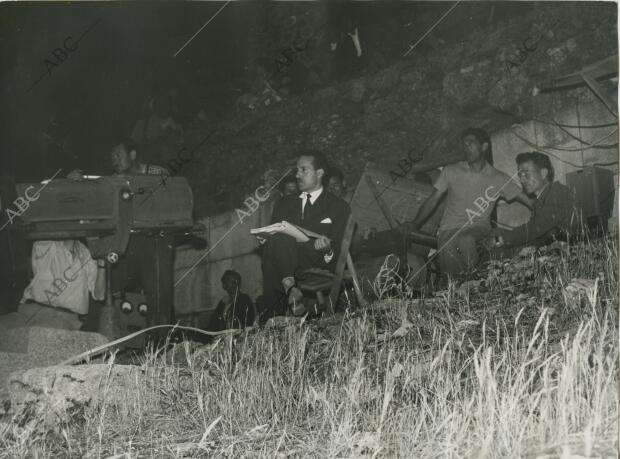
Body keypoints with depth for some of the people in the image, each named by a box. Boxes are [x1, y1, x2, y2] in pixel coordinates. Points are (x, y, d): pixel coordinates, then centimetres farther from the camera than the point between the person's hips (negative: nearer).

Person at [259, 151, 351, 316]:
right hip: (283, 270, 3)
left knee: (280, 238, -32)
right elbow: (274, 234, 18)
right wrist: (265, 238, -6)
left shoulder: (339, 207, 12)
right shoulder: (284, 203, 26)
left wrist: (328, 250, -20)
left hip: (319, 267, -3)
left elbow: (339, 251, 3)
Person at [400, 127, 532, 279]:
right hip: (450, 229, 1)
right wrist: (414, 224, -5)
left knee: (466, 240, -37)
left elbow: (528, 201, 12)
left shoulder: (498, 179, 8)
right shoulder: (451, 171, 9)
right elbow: (433, 200, 9)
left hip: (479, 228, 0)